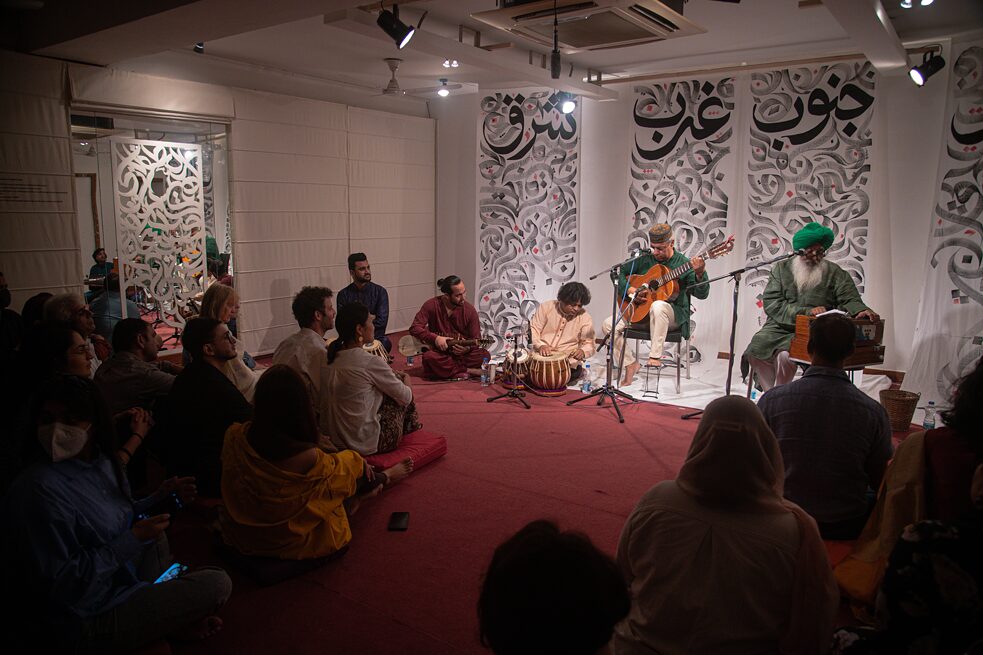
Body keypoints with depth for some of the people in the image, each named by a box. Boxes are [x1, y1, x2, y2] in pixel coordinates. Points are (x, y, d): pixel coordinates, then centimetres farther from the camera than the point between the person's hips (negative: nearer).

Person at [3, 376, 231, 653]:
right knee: (217, 584, -12)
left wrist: (161, 496, -2)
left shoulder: (101, 461, -2)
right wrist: (132, 541, -25)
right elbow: (58, 585, -25)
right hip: (88, 622, -9)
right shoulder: (40, 489, -27)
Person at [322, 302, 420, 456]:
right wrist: (406, 380, 14)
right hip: (362, 444, -7)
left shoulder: (331, 358, -1)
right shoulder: (371, 362, -21)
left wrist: (392, 374, 17)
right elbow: (406, 397, -6)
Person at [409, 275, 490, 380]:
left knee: (485, 355, -26)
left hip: (462, 353, 1)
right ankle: (469, 371, -21)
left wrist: (467, 348, -24)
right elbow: (414, 328, -11)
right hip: (439, 352, -1)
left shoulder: (470, 310, -5)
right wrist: (435, 338, -24)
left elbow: (476, 339, -1)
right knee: (429, 357, -36)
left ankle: (443, 369, -21)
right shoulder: (432, 305, -8)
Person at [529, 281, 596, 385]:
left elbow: (589, 344, 0)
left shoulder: (585, 318, 0)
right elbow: (532, 330, -2)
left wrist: (582, 351, -24)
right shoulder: (546, 307, 0)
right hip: (541, 355, 0)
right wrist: (540, 345, -22)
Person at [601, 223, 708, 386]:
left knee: (658, 306, -41)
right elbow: (620, 273, 8)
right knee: (608, 325, -14)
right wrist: (630, 290, -10)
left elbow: (701, 294, -15)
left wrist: (700, 274, -35)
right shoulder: (644, 260, 6)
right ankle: (630, 364, -2)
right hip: (640, 312, 5)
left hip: (674, 315, -5)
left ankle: (656, 356, -30)